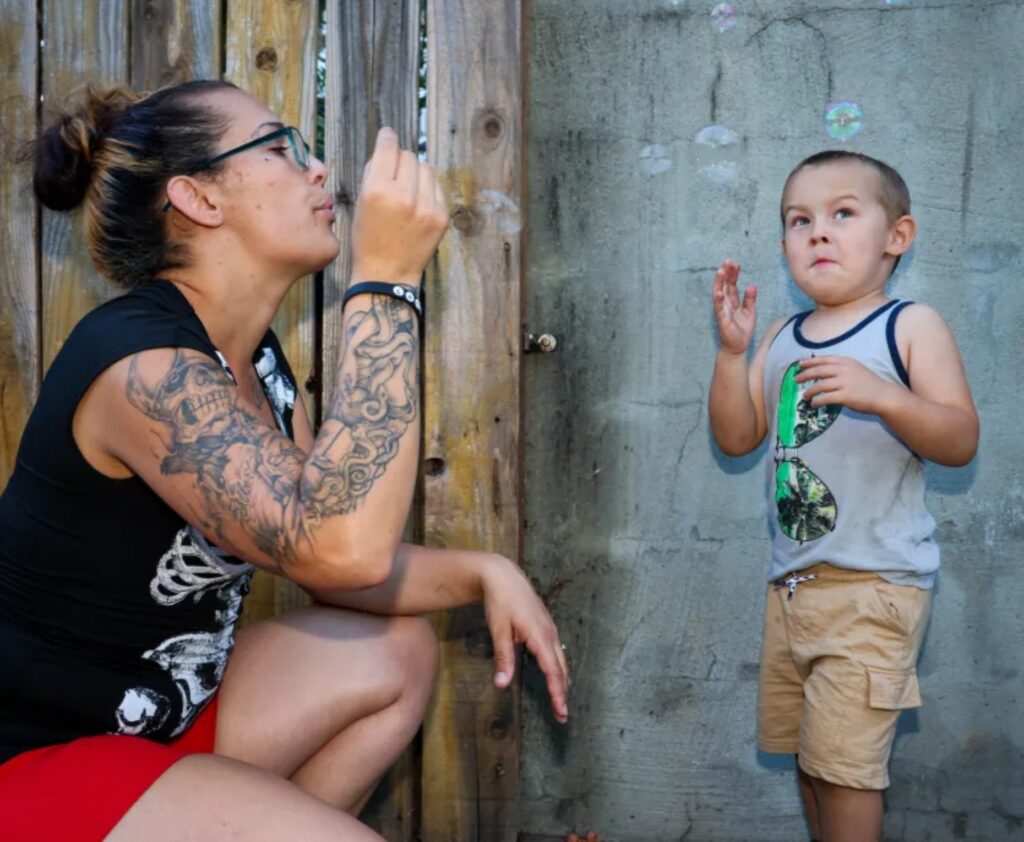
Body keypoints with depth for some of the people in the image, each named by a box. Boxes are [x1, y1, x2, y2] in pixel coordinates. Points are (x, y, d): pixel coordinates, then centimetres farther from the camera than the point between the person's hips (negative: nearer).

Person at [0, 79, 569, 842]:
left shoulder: (254, 356, 3)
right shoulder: (139, 364, -25)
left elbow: (330, 563, 5)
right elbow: (345, 547, -38)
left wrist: (485, 573, -9)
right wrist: (388, 276, -35)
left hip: (157, 709, 9)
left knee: (399, 653, 7)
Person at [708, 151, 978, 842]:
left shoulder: (911, 326, -5)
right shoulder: (782, 339, 11)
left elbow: (961, 442, -12)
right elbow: (737, 438, 7)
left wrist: (881, 394, -28)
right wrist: (732, 350, -5)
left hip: (875, 584, -6)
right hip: (792, 580, 6)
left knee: (842, 759, -6)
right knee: (806, 754, 16)